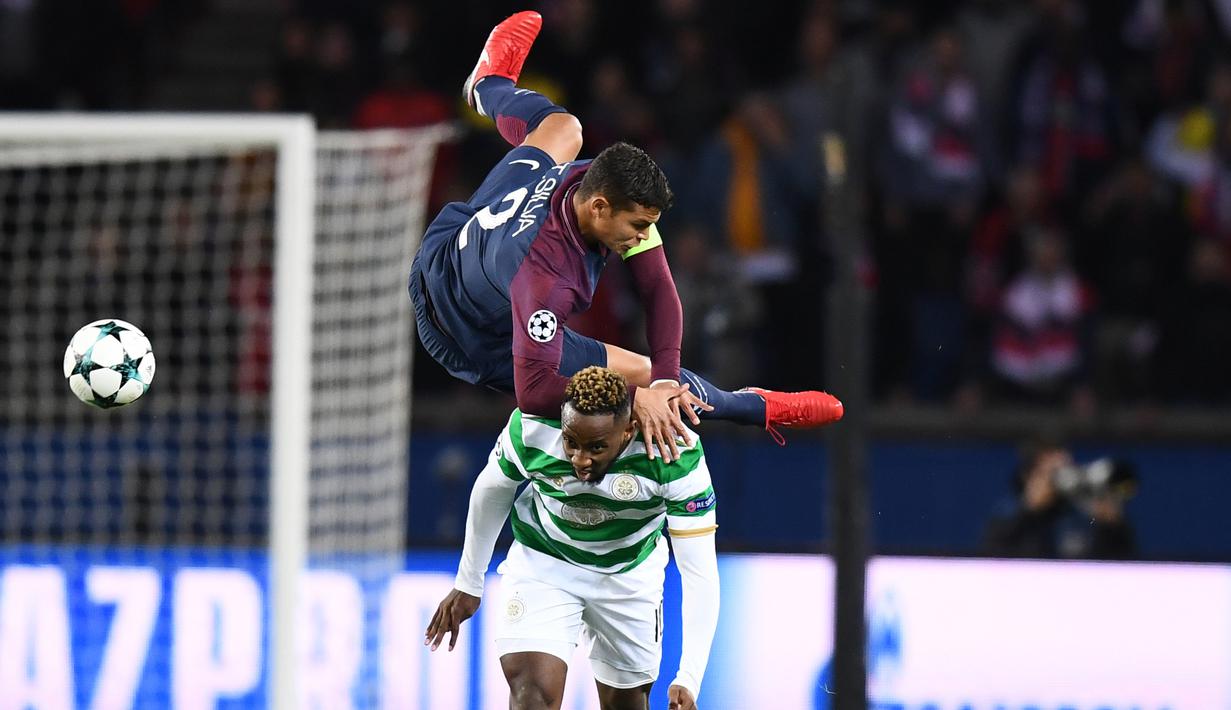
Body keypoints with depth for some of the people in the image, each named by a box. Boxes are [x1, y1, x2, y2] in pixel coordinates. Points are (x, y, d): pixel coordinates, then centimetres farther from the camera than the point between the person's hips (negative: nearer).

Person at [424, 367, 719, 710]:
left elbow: (699, 571, -31)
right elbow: (491, 491, -5)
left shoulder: (678, 455, -33)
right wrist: (468, 584, 6)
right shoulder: (530, 428, -29)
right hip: (543, 562, -1)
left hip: (631, 574, 1)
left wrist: (688, 680, -37)